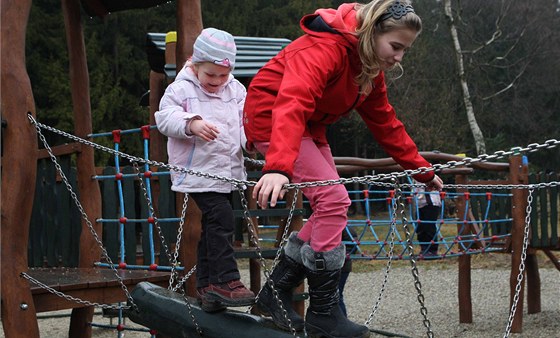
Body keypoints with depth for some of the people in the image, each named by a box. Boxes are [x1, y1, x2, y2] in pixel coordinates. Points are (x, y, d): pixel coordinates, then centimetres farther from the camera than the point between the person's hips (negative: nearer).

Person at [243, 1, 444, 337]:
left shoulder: (370, 69, 2)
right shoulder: (323, 48, -28)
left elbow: (386, 122, 11)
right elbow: (292, 103, -44)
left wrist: (423, 170, 10)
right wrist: (278, 167, -58)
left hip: (309, 127, 10)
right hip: (270, 118, -10)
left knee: (332, 208, 2)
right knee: (333, 199, -18)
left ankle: (276, 293, 11)